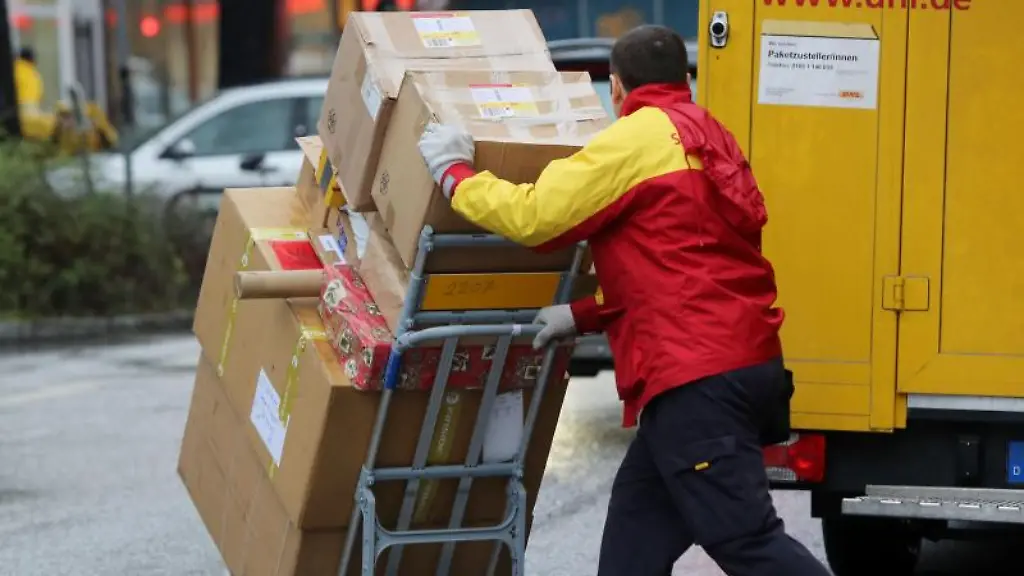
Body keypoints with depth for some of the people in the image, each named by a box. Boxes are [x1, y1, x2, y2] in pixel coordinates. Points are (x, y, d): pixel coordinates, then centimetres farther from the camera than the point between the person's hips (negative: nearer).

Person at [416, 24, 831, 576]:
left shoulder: (639, 138, -7)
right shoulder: (705, 138, 20)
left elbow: (535, 215, -9)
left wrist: (455, 174, 6)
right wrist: (583, 315, 18)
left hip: (699, 376, -9)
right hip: (740, 362, 9)